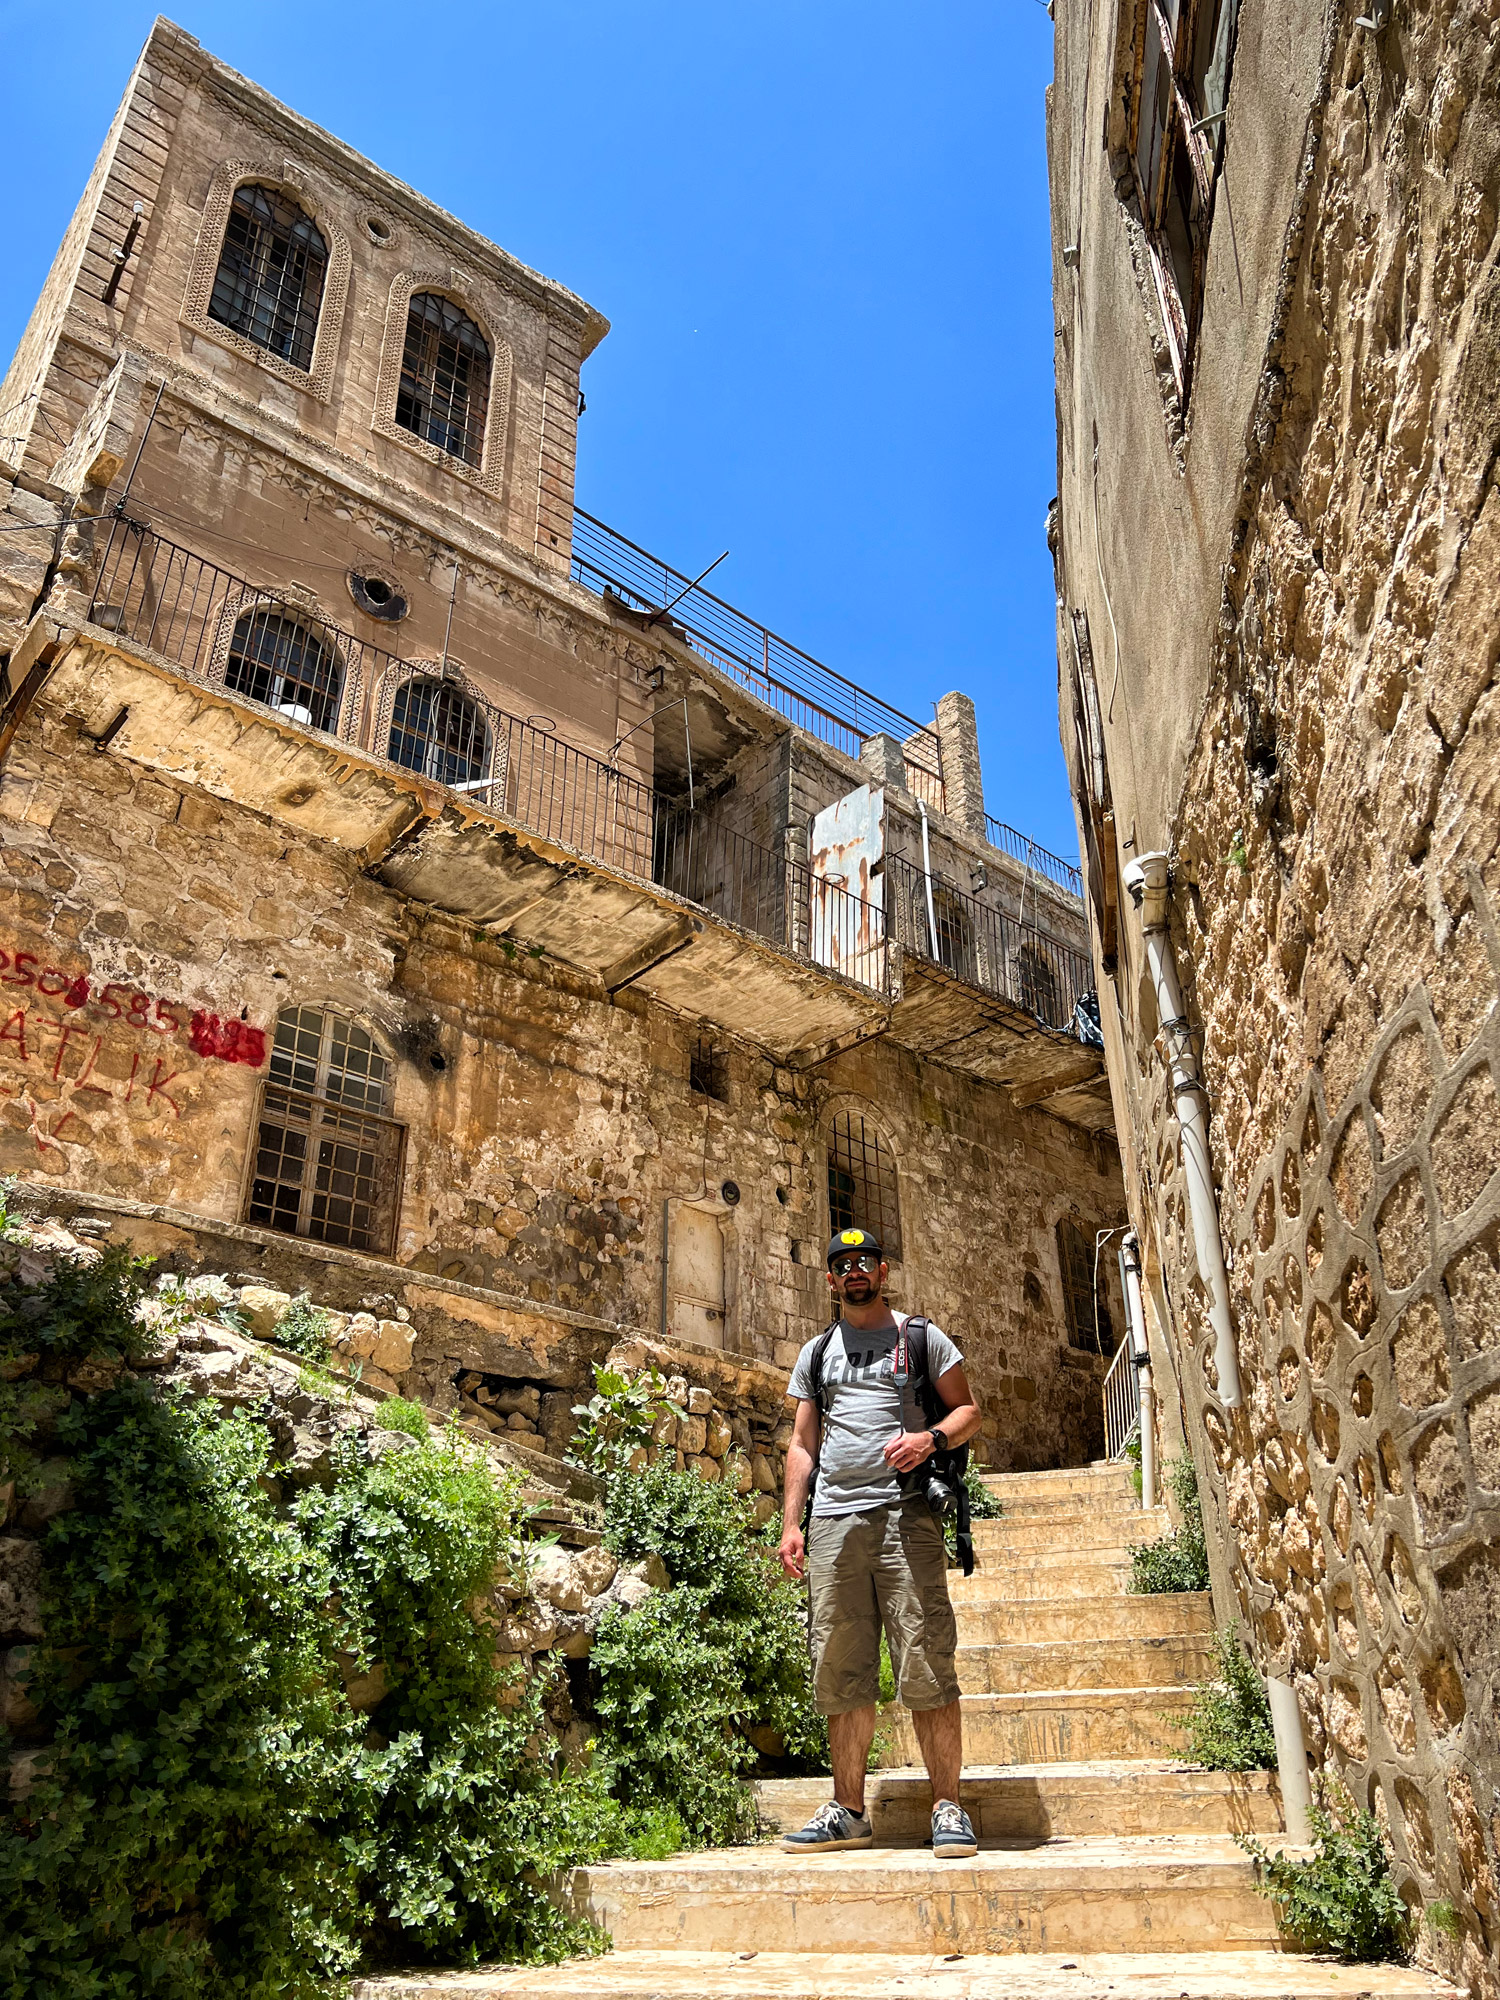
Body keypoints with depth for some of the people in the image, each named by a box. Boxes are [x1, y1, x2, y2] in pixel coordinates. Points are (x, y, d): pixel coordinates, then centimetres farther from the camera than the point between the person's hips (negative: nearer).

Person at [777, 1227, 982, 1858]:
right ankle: (847, 1812, 15)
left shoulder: (922, 1337, 10)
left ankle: (947, 1807, 2)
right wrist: (790, 1524, 10)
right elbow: (802, 1443, 19)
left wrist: (931, 1437, -14)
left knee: (925, 1664, -7)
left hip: (904, 1512, -3)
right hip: (832, 1521, 4)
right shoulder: (815, 1353, 20)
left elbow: (967, 1410, 8)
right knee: (841, 1675, 5)